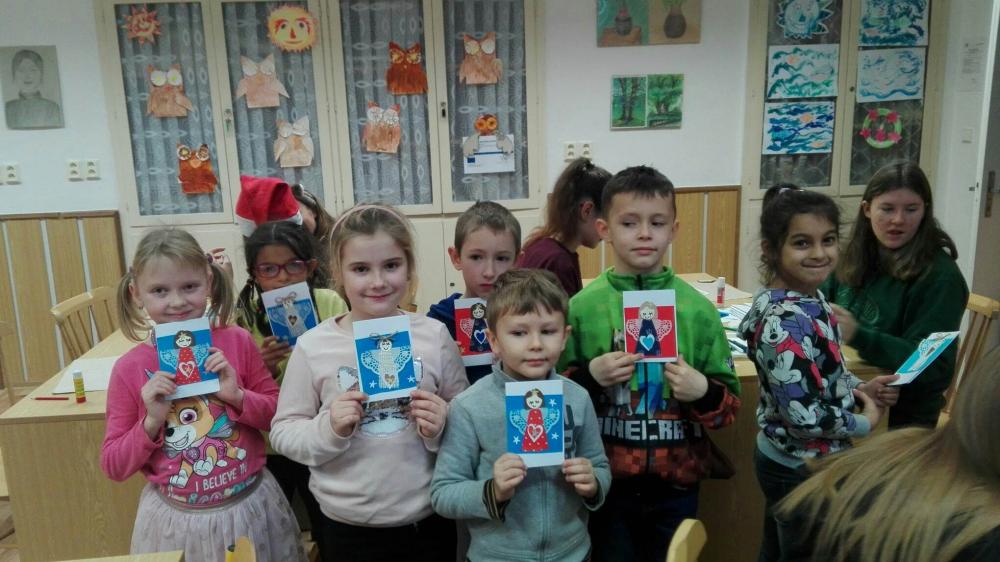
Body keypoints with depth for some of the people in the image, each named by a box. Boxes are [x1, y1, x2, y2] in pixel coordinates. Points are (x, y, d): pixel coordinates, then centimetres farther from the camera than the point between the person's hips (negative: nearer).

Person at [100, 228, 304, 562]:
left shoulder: (237, 342, -8)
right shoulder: (130, 368, -8)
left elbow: (280, 414, 0)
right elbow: (114, 467, -3)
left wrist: (238, 396, -16)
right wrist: (151, 422, -18)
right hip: (177, 520, 0)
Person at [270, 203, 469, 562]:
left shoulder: (435, 336, -5)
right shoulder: (313, 346, -8)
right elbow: (283, 432, -3)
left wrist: (443, 426, -16)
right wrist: (329, 428, -20)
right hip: (348, 526, 0)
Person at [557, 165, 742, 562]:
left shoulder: (697, 308, -3)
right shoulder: (583, 306, -6)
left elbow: (729, 404, 2)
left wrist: (703, 392, -18)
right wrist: (589, 377, -18)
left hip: (676, 481, 1)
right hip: (607, 480, -1)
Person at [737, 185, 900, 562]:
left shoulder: (810, 300, -1)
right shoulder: (785, 322, -29)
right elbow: (805, 415, -29)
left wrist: (861, 388, -1)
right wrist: (865, 423, -13)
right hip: (801, 468, -8)